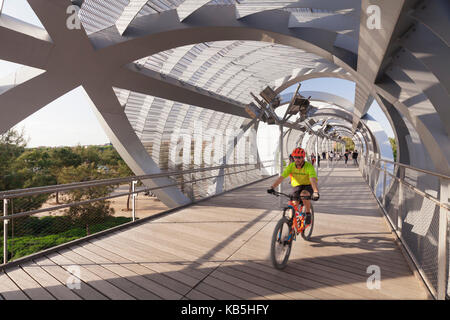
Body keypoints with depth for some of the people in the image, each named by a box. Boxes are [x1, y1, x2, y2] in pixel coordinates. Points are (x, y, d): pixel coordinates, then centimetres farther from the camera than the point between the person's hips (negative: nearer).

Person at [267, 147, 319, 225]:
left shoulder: (309, 166, -24)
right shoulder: (291, 166, -14)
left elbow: (313, 180, -37)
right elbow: (281, 177, -21)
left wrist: (316, 192, -55)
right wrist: (272, 187, -35)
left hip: (308, 186, -3)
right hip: (296, 186, 3)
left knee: (304, 195, -35)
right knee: (293, 204, -13)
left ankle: (308, 214, -11)